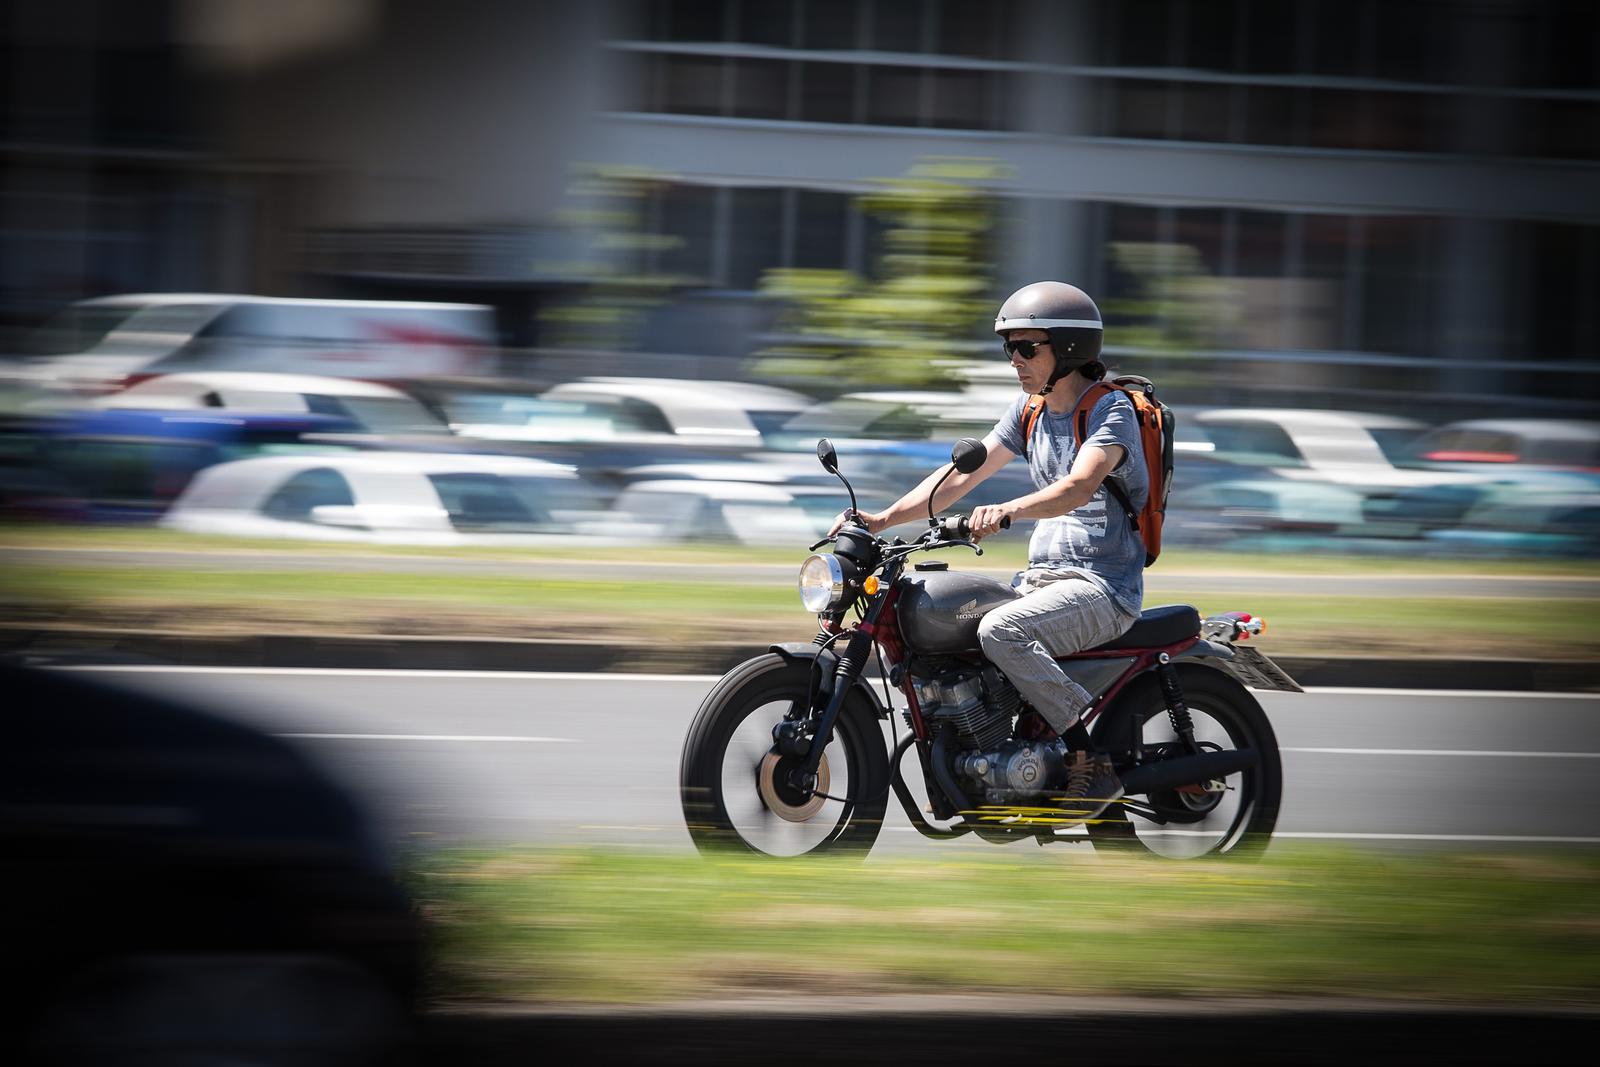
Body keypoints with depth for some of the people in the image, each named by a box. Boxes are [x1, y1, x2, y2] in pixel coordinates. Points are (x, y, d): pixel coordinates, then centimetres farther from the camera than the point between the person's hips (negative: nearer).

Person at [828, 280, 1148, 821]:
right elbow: (964, 474, 10)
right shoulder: (1031, 409, 13)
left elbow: (1080, 486, -30)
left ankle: (1093, 757, -26)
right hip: (1042, 575, 9)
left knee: (999, 631, -33)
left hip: (1103, 586, -9)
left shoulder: (1112, 410, -11)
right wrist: (884, 518, -3)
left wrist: (1007, 510, -47)